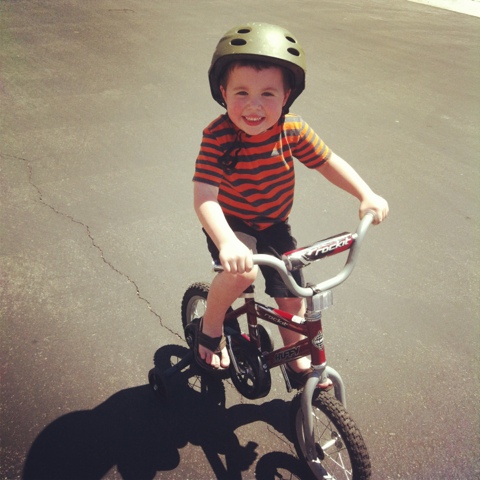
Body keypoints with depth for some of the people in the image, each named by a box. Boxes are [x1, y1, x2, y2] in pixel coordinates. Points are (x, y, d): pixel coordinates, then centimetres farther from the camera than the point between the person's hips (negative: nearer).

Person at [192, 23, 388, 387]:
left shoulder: (293, 131, -17)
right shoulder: (218, 137, -28)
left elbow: (329, 162, -4)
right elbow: (204, 197, -37)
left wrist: (367, 196, -16)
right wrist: (226, 243, -53)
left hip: (275, 227, 4)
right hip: (232, 227, -4)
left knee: (292, 300, 8)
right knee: (243, 272, -34)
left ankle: (299, 364, 37)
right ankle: (210, 329, -2)